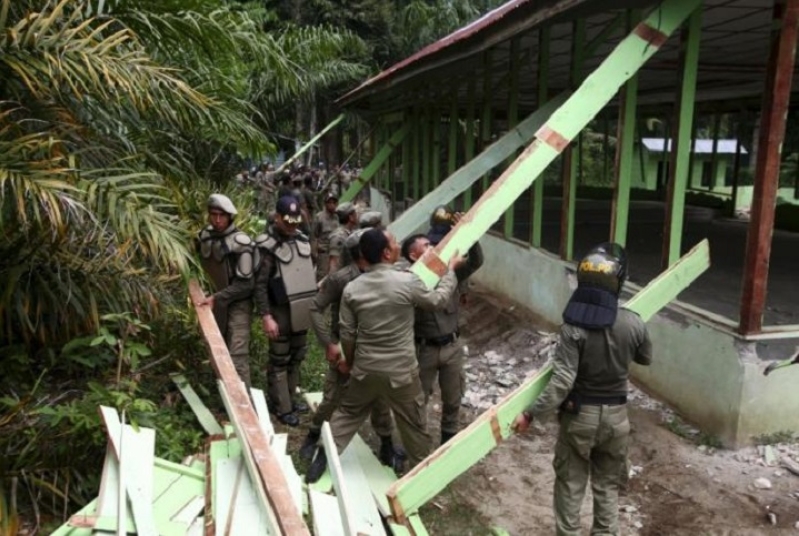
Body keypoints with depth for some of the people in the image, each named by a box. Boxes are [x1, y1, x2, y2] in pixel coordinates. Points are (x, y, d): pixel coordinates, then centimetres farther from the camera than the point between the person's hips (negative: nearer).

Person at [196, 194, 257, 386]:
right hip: (217, 300, 8)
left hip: (238, 303, -7)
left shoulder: (240, 243, -24)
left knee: (237, 354, -13)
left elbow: (245, 284, -22)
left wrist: (217, 298, -23)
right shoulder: (204, 237, -3)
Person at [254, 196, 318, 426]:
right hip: (281, 312, -7)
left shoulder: (302, 239, 6)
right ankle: (281, 407, 15)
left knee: (296, 357, 17)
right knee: (279, 361, 4)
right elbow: (259, 285, -16)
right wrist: (266, 316, -20)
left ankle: (290, 398, 31)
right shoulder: (267, 245, -15)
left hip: (301, 312, 7)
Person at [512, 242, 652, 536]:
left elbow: (562, 383, -25)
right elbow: (646, 359, 9)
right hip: (615, 415, 3)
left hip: (579, 415, -3)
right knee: (607, 485, 20)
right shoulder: (633, 324, -12)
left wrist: (531, 413, -17)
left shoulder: (573, 327, -22)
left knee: (570, 484, 14)